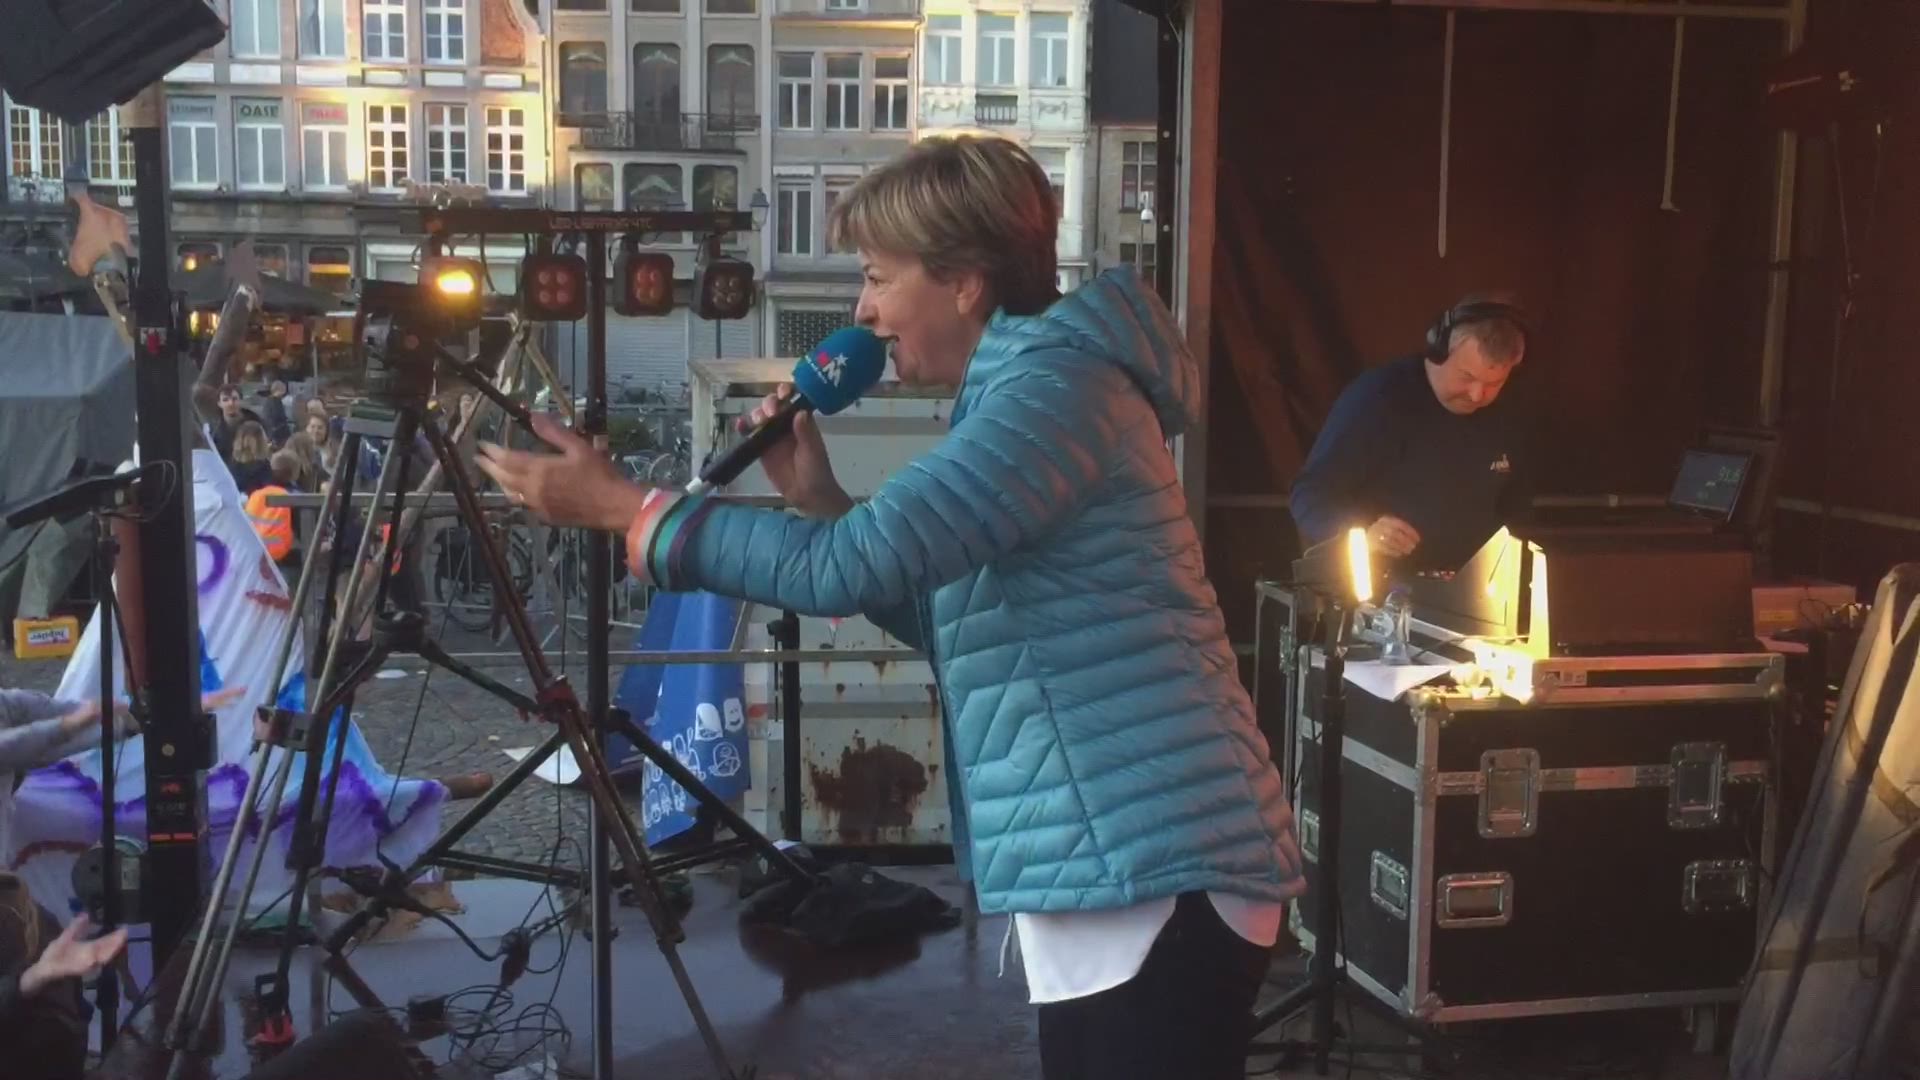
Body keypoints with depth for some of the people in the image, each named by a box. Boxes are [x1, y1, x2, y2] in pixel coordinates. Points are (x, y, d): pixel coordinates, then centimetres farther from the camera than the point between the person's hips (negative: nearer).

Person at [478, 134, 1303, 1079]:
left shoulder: (1060, 384, -16)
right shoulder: (1020, 394, 17)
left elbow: (851, 569, -24)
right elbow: (954, 623, 22)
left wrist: (621, 506, -15)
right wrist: (817, 498, 10)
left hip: (1157, 877, -10)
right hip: (1116, 871, 10)